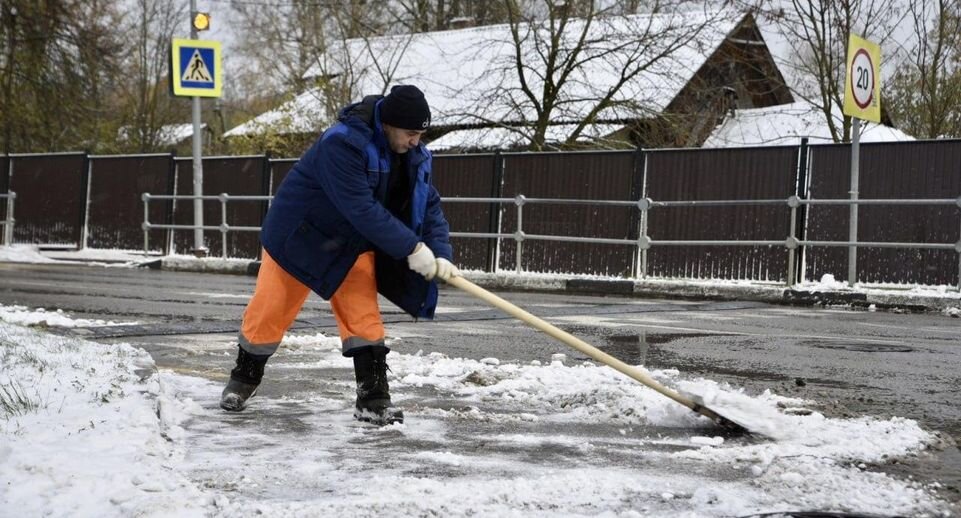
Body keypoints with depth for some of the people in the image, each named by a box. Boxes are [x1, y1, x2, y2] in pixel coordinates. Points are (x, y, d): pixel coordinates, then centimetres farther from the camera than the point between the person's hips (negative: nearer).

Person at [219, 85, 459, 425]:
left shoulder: (412, 155, -9)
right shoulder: (342, 144, -33)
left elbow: (429, 205, -5)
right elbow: (362, 209, -37)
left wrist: (440, 254, -20)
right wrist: (412, 247, -36)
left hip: (353, 244, 6)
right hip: (300, 235, -5)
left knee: (363, 316, -7)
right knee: (270, 311, 5)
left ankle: (373, 399, -4)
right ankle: (243, 380, 28)